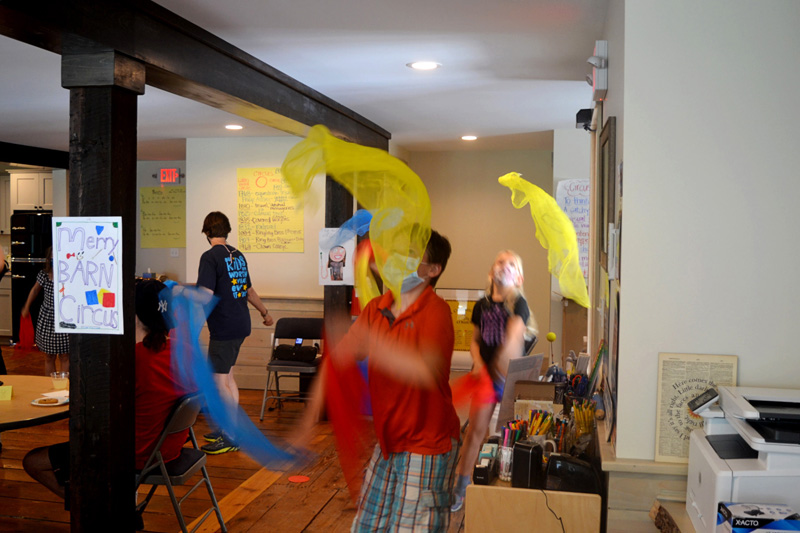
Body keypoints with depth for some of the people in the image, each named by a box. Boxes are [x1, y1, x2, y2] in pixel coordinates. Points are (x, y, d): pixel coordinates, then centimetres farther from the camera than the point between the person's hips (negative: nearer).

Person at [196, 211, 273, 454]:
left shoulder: (210, 257, -12)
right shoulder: (238, 255, 13)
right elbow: (248, 290, 24)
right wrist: (264, 312, 37)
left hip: (224, 327, -8)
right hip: (240, 324, 9)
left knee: (219, 380, -2)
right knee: (226, 375, 17)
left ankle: (231, 437, 3)